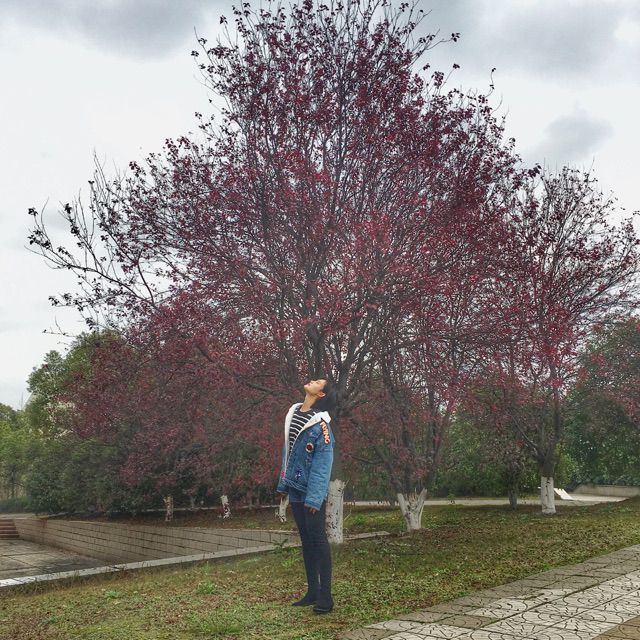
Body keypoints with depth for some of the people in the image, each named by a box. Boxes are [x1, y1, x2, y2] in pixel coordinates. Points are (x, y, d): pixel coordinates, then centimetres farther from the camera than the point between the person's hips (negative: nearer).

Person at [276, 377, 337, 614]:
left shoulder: (321, 424, -15)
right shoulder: (292, 414, 9)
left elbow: (323, 464, -18)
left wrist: (315, 497, -23)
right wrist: (283, 484, 16)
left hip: (312, 491, -8)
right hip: (295, 489, 8)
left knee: (318, 539, -1)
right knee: (306, 539, 14)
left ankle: (325, 596, 7)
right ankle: (312, 592, 24)